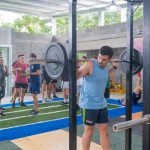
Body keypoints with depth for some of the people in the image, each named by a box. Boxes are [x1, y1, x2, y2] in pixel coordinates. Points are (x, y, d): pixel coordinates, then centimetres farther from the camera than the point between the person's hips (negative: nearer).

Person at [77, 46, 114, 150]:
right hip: (88, 105, -6)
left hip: (102, 104, 7)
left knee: (104, 130, 12)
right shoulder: (90, 65, -16)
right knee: (89, 131, 5)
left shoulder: (106, 68, 4)